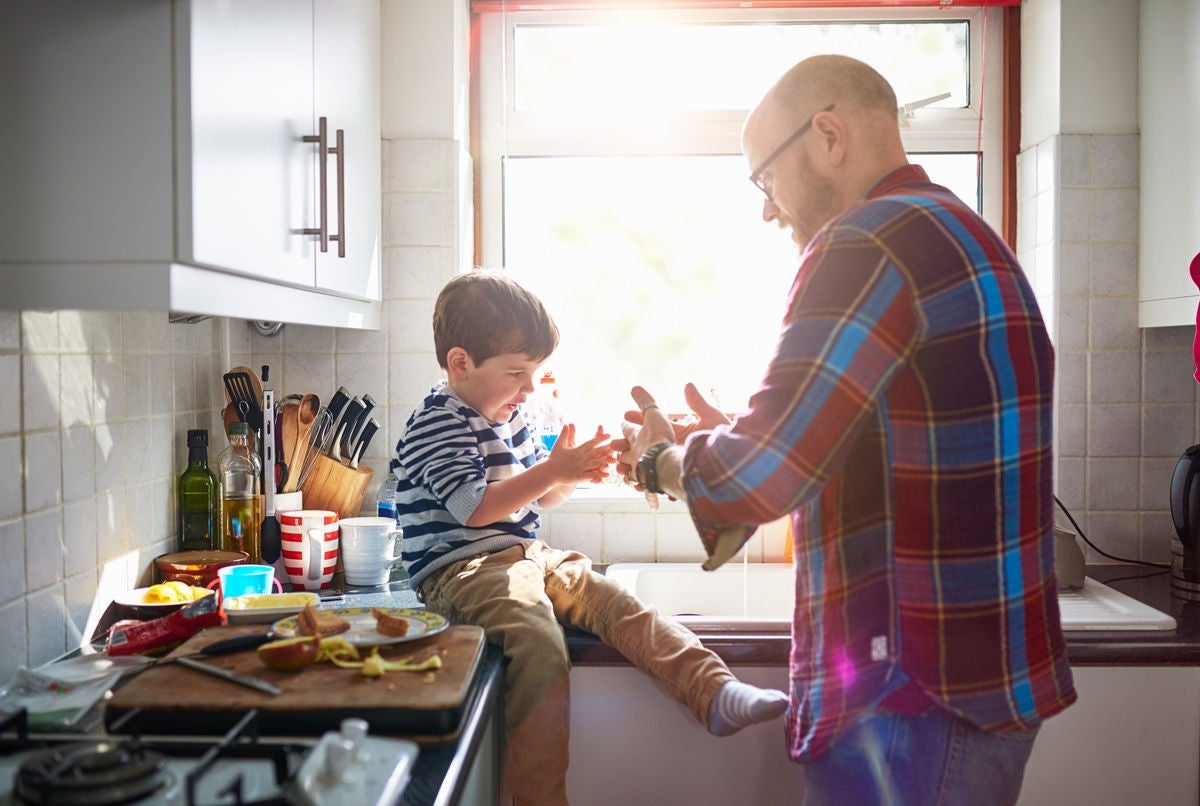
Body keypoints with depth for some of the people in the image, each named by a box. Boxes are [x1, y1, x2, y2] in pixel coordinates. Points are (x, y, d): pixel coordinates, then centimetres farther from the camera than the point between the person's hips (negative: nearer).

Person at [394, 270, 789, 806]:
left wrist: (573, 470, 0)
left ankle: (716, 694, -16)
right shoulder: (434, 424, -11)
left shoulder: (510, 414, 16)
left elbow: (539, 496, 22)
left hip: (527, 557, 9)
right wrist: (554, 470, -23)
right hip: (462, 570, -8)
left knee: (620, 606, -9)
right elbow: (475, 506, -22)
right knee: (540, 642, -31)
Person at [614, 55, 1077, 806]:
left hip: (913, 697, -9)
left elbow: (754, 479, -22)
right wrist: (732, 439, 17)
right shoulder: (972, 239, 14)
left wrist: (660, 462, -2)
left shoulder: (872, 244, -17)